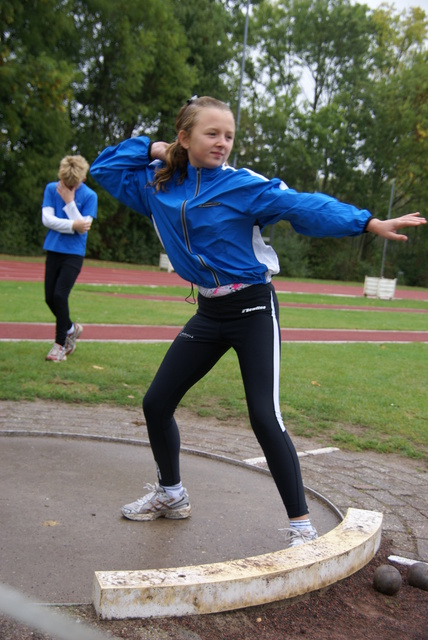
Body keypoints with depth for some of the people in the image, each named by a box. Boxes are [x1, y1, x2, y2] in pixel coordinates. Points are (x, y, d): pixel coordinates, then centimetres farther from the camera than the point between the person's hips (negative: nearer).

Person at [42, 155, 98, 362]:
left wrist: (69, 201, -17)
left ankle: (60, 344, 1)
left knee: (60, 295, -14)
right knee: (50, 298, 4)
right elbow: (47, 219, -8)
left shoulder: (89, 196, -7)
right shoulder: (51, 188, 1)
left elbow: (83, 227, -14)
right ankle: (71, 328, 31)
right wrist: (73, 225, -17)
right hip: (53, 250, 4)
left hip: (74, 253, -4)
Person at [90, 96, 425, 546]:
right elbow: (104, 167, 14)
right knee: (156, 403, 9)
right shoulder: (158, 185, 3)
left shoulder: (243, 185, -12)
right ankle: (170, 495, 33)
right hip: (208, 313, 6)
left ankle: (301, 526, 0)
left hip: (253, 310, -5)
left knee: (265, 417, -14)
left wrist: (369, 222, -30)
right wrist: (149, 148, 1)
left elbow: (304, 206, -20)